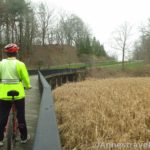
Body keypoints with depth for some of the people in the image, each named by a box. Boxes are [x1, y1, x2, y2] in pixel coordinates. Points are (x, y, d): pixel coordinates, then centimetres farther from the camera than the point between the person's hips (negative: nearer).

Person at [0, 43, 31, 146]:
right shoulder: (20, 64, -8)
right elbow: (26, 79, -4)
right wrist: (28, 86, 17)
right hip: (18, 94, -2)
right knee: (21, 116, 13)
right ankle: (24, 137, 24)